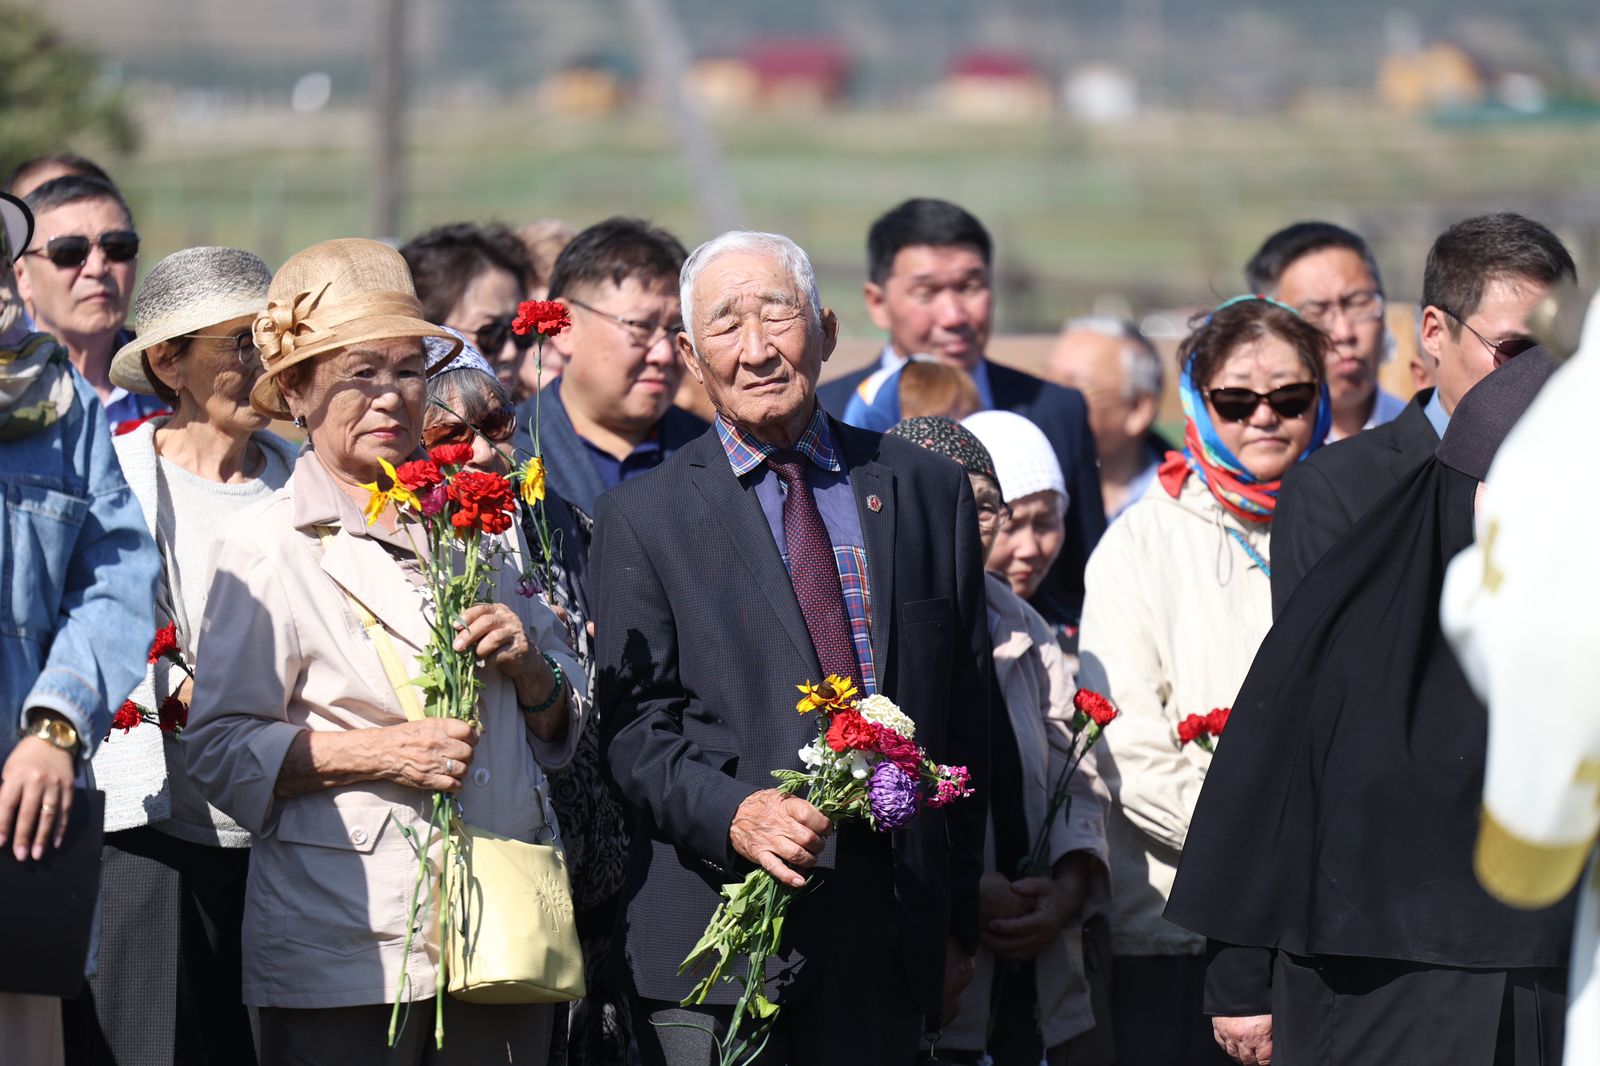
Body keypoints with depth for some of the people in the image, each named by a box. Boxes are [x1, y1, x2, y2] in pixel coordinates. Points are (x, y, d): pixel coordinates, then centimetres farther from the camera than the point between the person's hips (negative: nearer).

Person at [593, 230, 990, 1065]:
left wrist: (958, 922, 11)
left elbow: (963, 713, 13)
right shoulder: (642, 517, 4)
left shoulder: (928, 491, 12)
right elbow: (634, 728, -2)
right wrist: (732, 814, -21)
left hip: (889, 931, 2)